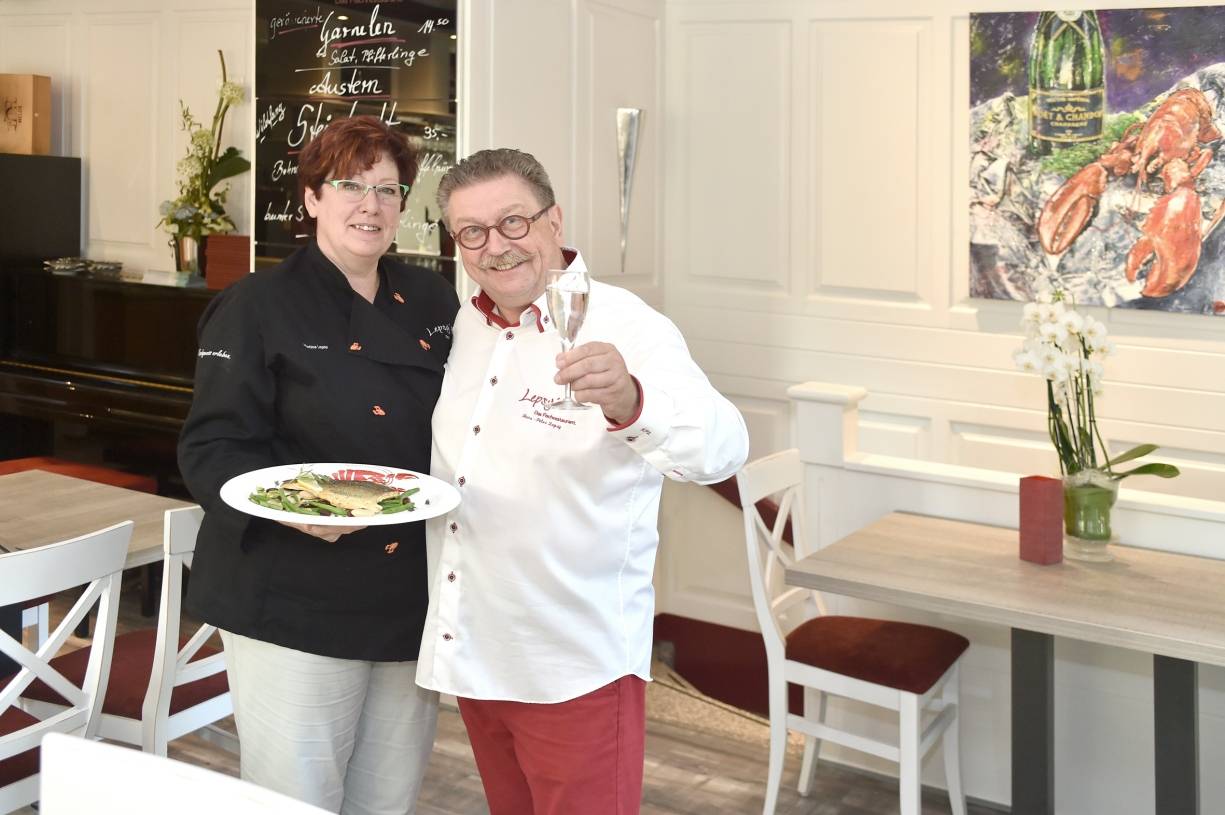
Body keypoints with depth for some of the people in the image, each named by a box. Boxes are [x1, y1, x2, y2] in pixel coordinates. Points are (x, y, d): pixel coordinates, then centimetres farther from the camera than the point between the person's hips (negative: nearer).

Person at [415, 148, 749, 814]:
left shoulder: (622, 327, -15)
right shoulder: (465, 325, 5)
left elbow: (719, 450, -33)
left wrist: (628, 400, -50)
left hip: (577, 670, -6)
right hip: (471, 654, 6)